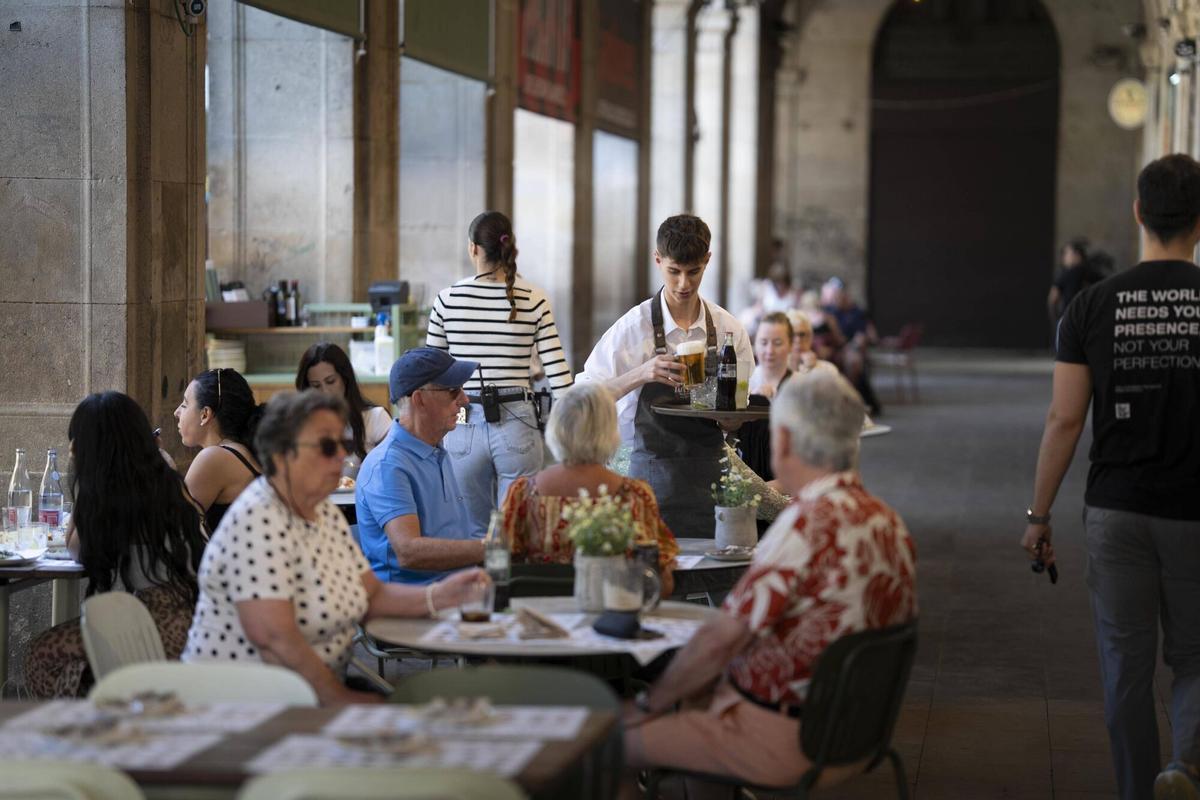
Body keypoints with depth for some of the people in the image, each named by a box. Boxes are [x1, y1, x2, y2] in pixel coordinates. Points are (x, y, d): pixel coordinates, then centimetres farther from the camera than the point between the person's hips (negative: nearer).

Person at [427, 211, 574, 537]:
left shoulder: (448, 299, -1)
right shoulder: (534, 300, -3)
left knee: (473, 534, 13)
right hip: (517, 425, -1)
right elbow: (557, 371, -5)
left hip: (463, 425, 1)